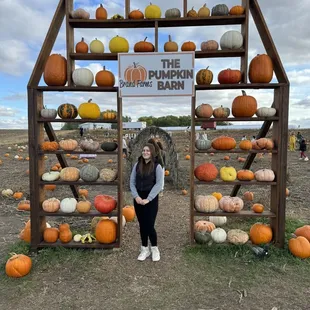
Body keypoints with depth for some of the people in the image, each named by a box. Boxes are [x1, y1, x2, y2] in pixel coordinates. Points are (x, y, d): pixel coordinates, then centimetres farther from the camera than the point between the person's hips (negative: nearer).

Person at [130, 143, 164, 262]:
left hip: (151, 200, -3)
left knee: (149, 225, -3)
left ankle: (154, 248, 19)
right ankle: (144, 249, 24)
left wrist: (148, 199, -16)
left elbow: (159, 184, -11)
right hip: (138, 199, 4)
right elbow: (132, 182, 4)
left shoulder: (157, 166, -5)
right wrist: (136, 196, -10)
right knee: (142, 225, 9)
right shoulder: (137, 165, 6)